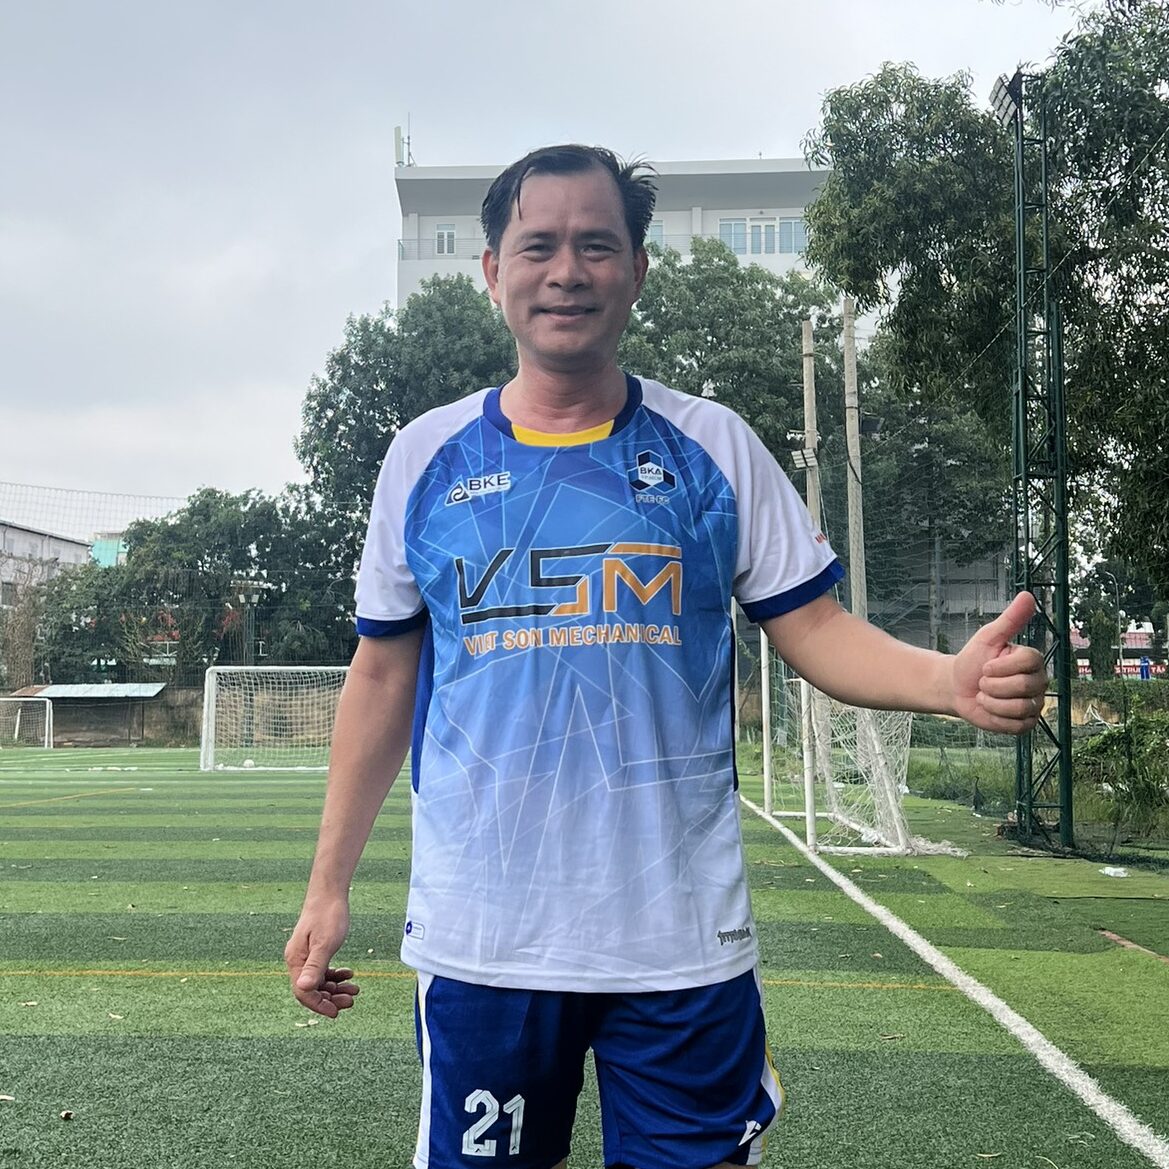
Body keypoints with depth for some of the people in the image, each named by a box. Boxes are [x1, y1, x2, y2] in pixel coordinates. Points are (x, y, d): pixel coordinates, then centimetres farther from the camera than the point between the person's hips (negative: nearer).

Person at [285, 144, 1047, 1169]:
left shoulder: (713, 447, 2)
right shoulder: (425, 457, 4)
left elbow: (815, 630, 2)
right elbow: (383, 677, 9)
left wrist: (955, 679, -19)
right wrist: (328, 888, 8)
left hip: (684, 938, 0)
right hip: (478, 939, 1)